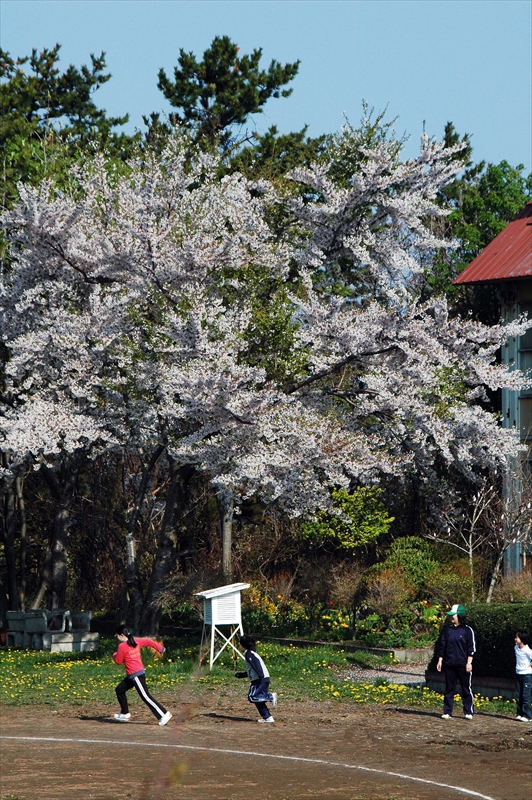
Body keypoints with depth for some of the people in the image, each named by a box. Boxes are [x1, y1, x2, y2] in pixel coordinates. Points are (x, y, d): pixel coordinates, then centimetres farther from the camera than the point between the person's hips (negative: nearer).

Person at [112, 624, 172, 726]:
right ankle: (125, 714, 25)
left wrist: (114, 655, 15)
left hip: (136, 675, -10)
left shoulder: (122, 646, -14)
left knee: (145, 696, -11)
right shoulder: (136, 642, 8)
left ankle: (164, 714, -15)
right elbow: (148, 642, 16)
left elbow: (118, 661, -6)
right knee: (119, 690, 19)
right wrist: (160, 648, 25)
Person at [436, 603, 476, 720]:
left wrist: (469, 662, -9)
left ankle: (468, 712, 10)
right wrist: (440, 660, 9)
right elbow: (442, 646, 14)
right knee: (449, 688, 6)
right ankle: (447, 712, 9)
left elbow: (471, 648, -3)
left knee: (466, 688, 3)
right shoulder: (447, 630, 10)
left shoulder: (467, 630, -2)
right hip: (449, 664, 4)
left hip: (463, 665, -4)